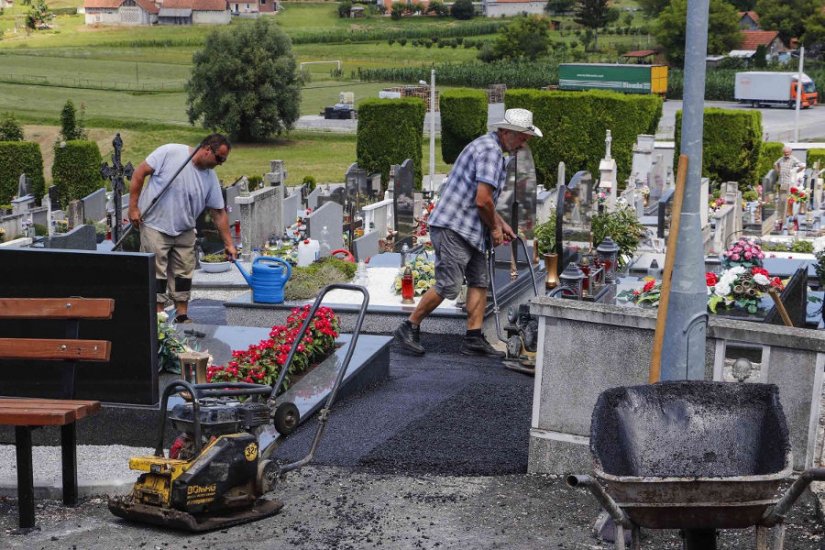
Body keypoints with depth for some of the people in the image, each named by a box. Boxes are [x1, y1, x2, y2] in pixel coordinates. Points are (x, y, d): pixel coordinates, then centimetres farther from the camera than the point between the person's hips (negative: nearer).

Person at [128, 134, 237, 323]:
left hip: (184, 232, 5)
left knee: (184, 273, 7)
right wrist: (133, 207, -14)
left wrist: (229, 244, 2)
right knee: (157, 273, -3)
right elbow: (139, 173, -12)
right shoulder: (170, 152, -17)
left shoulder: (211, 178, -1)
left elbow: (219, 213, 4)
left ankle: (182, 316, 16)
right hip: (155, 226, -5)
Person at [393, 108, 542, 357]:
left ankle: (474, 339, 9)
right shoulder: (490, 150, -15)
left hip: (469, 231, 11)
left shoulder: (491, 148, 20)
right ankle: (409, 328, 1)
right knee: (448, 285, -11)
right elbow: (482, 200, -21)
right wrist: (494, 228, -5)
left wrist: (501, 224, 25)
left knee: (479, 281, 8)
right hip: (453, 227, -11)